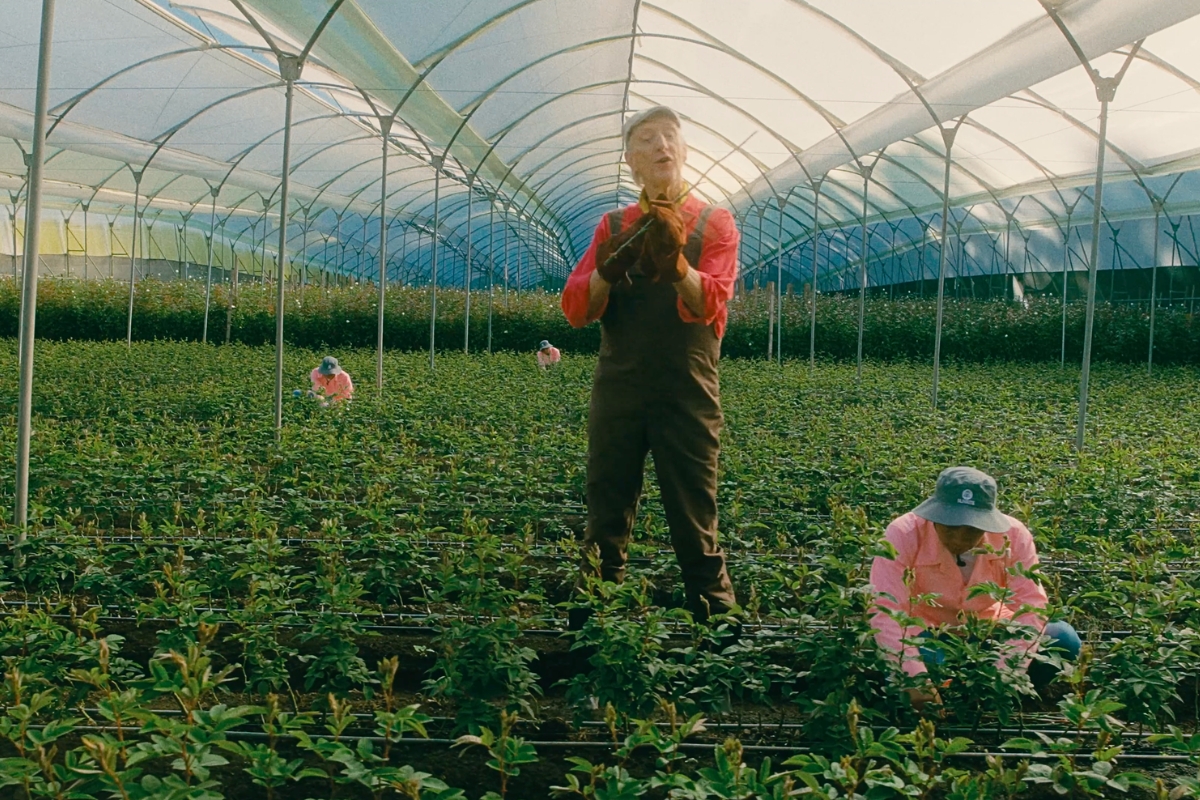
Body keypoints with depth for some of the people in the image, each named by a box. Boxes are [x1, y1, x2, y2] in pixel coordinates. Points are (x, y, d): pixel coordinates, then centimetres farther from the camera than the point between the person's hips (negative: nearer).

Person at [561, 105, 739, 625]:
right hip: (618, 389, 3)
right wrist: (608, 268, -19)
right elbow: (576, 309, 2)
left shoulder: (714, 224, 6)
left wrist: (674, 258, -29)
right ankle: (589, 626, 17)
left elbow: (709, 304, -11)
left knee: (696, 523, 1)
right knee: (605, 523, 7)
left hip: (687, 392, -2)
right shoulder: (614, 226, 13)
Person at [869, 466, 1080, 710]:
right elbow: (886, 610, -32)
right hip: (927, 633, -3)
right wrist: (915, 677, -45)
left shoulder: (1013, 536, -18)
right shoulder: (904, 534, -26)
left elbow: (1030, 605, -21)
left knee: (1063, 639, -20)